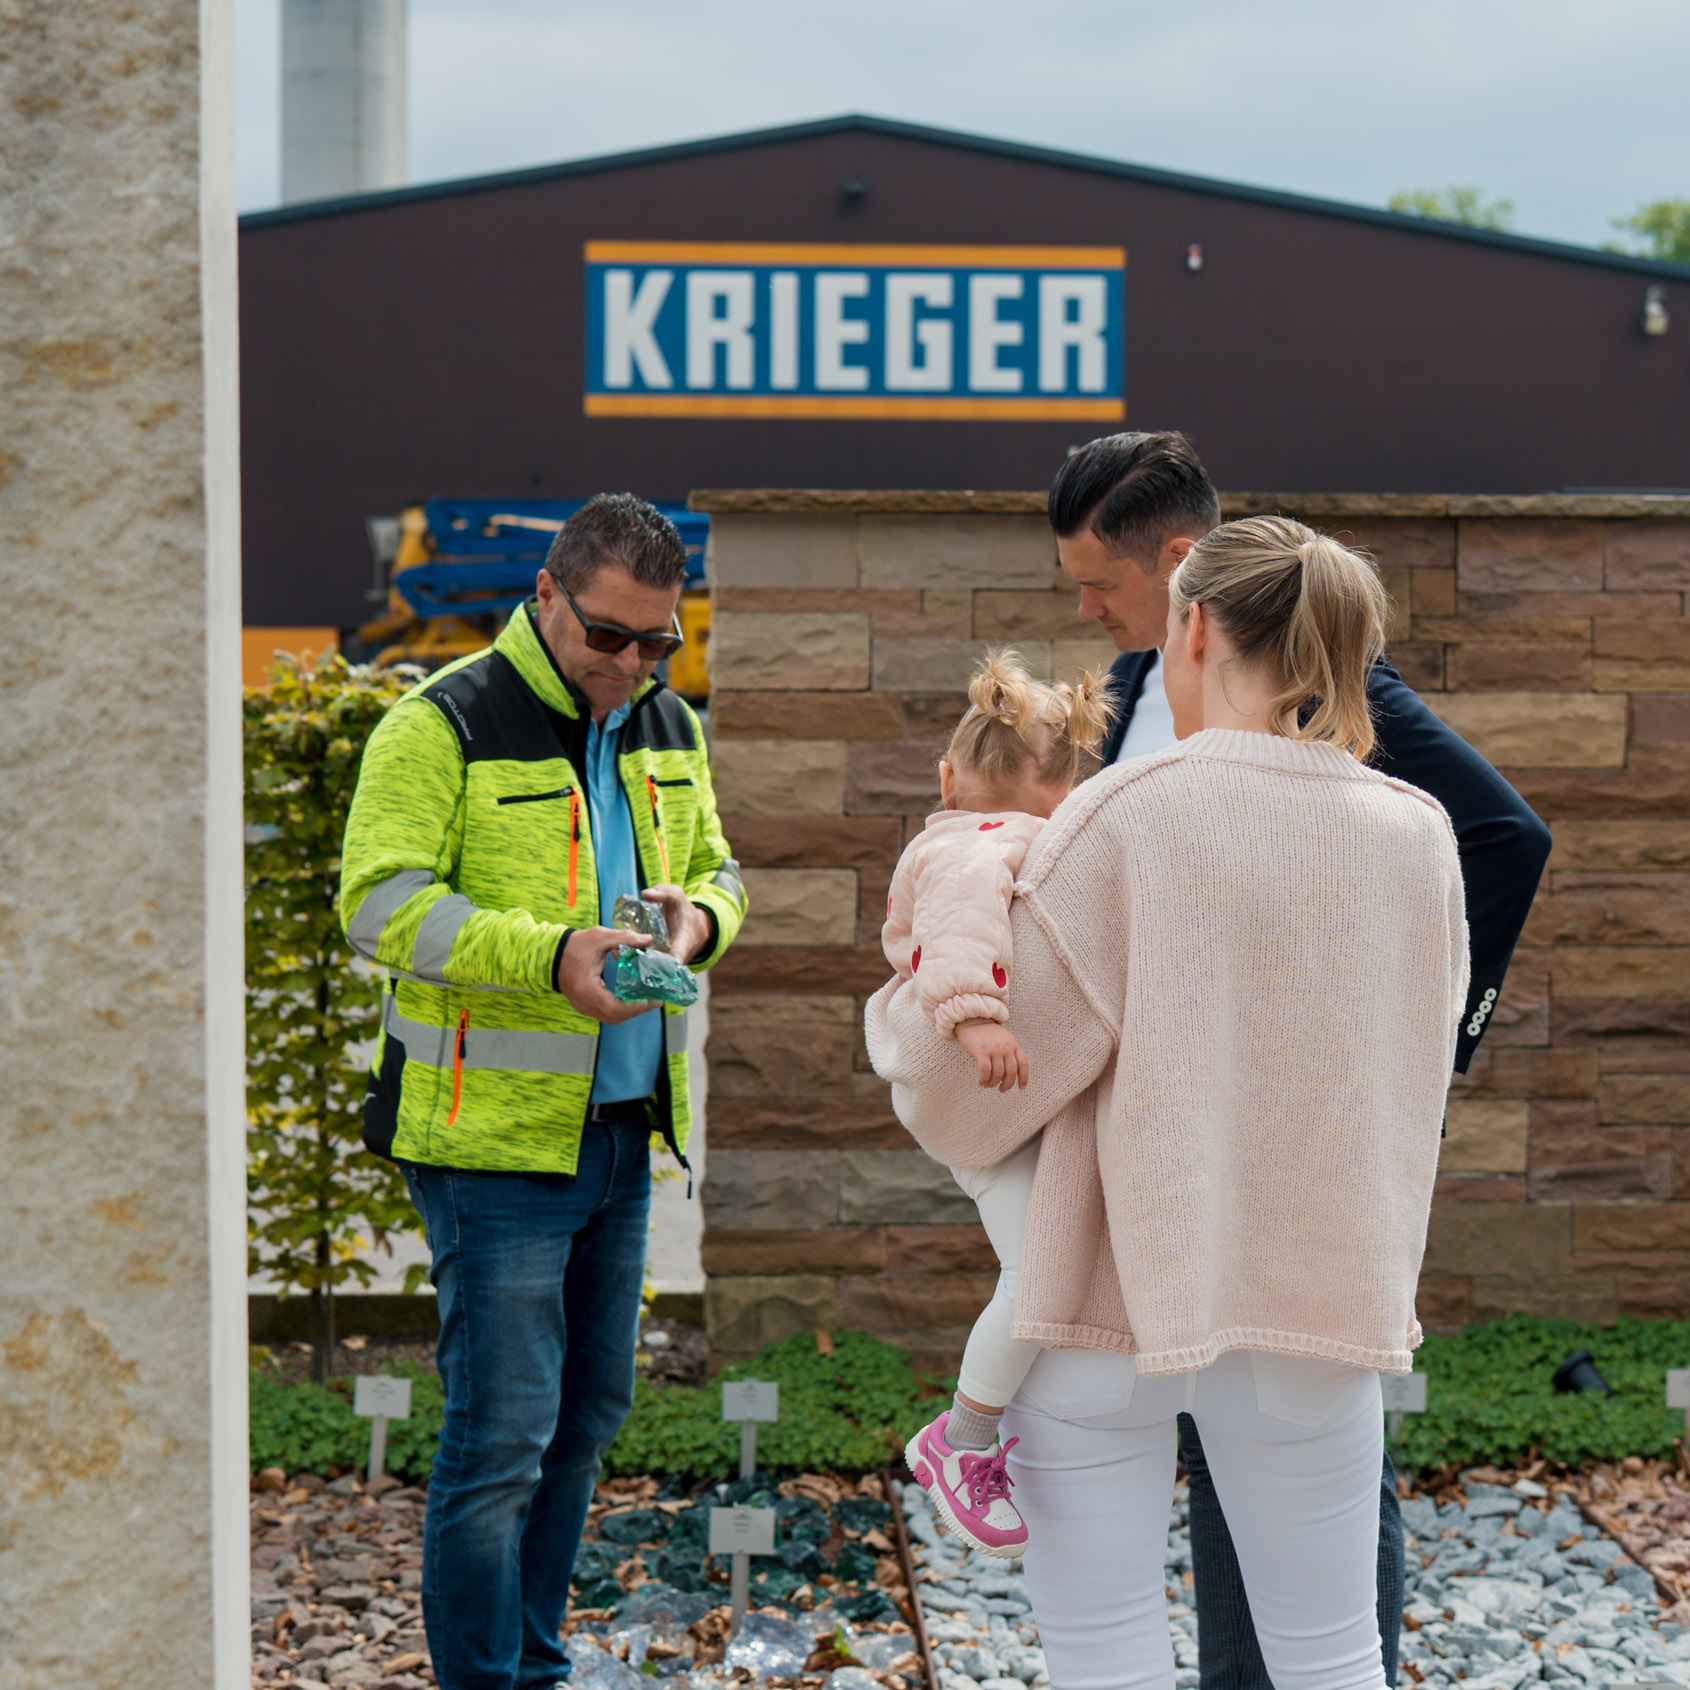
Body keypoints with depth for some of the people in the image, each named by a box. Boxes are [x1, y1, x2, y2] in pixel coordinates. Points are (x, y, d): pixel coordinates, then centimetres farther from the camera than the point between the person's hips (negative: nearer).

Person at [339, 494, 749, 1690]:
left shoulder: (667, 729, 12)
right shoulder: (443, 727, -11)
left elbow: (718, 869, 22)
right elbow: (381, 906, -16)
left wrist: (697, 915, -3)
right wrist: (550, 955, -28)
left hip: (619, 1134, 7)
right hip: (493, 1138, -7)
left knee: (590, 1412, 15)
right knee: (503, 1432, -6)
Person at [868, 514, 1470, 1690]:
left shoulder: (1130, 816, -14)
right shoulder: (1418, 839, -2)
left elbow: (971, 1094, -11)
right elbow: (1403, 1067, 10)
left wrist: (899, 1011, 10)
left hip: (1113, 1284, -3)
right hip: (1319, 1292, 3)